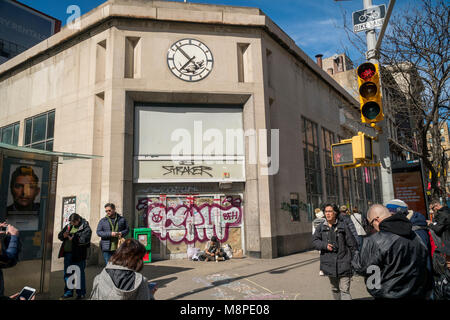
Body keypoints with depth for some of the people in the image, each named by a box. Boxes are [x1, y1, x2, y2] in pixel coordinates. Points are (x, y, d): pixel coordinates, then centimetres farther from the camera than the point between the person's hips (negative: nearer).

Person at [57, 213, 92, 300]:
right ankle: (68, 292, 32)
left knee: (79, 274, 2)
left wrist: (72, 239, -20)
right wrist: (64, 235, -8)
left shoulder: (85, 228, -10)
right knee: (67, 273, 16)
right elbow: (59, 236, 14)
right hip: (67, 253, 7)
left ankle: (81, 293, 15)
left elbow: (84, 240, -21)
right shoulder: (69, 226, 11)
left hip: (78, 255, -7)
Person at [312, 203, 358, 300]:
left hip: (343, 262, -3)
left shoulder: (343, 226, -2)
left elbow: (352, 244, 1)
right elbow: (315, 241, 3)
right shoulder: (321, 228, 6)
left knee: (344, 289, -6)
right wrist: (325, 245, -15)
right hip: (329, 263, 4)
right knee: (335, 289, 18)